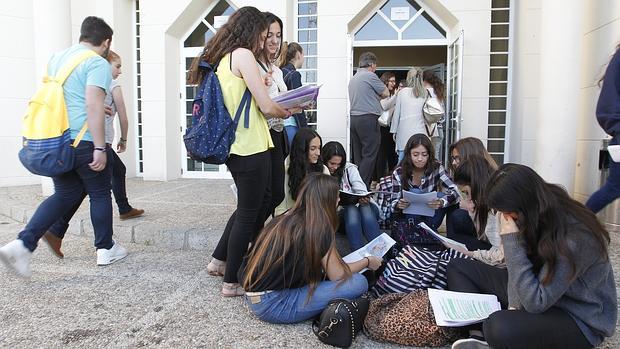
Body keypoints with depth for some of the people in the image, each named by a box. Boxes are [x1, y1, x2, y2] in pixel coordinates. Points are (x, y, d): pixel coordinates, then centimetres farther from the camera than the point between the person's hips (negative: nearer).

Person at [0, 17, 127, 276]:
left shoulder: (56, 58, 16)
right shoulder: (98, 63, -10)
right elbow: (93, 105, -21)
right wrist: (100, 148, -21)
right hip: (84, 142, -7)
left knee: (65, 194, 16)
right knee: (100, 194, 10)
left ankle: (23, 244, 3)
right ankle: (105, 250, 22)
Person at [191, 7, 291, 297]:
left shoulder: (220, 58, 14)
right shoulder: (243, 54, -11)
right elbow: (266, 107, -13)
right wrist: (286, 112, 5)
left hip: (233, 146, 9)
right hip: (251, 146, -9)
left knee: (259, 201, 22)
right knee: (249, 213, 3)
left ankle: (219, 260, 30)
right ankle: (232, 282, 17)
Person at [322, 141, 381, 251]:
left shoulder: (349, 169, 2)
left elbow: (361, 189, -9)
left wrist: (364, 199, -32)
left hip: (357, 206, 2)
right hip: (336, 213, -2)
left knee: (365, 207, -32)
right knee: (351, 210, -34)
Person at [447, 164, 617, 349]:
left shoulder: (574, 236, -30)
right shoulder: (536, 219, -8)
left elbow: (535, 303, -28)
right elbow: (521, 265, 4)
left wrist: (511, 240, -31)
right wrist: (514, 304, -12)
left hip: (579, 319, -8)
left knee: (500, 327, -40)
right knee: (458, 267, 3)